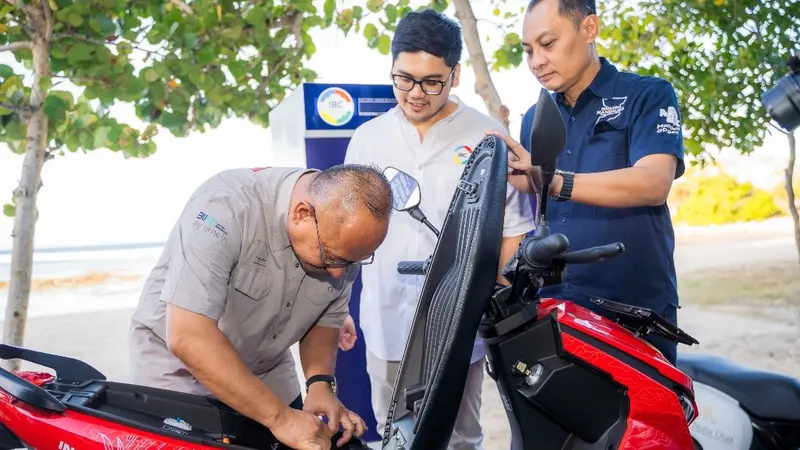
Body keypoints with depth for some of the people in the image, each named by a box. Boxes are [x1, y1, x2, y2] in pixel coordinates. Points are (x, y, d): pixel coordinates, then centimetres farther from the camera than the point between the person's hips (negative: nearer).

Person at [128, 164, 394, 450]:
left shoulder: (346, 235, -15)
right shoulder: (226, 206, -32)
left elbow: (325, 320, -2)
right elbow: (188, 337, -37)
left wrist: (321, 383, -19)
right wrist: (279, 416, -35)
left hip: (266, 378, 5)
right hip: (177, 376, -4)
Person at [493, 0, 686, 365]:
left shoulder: (648, 95, -2)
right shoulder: (533, 119, 14)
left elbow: (654, 183, -19)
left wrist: (554, 180, -30)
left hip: (635, 308, -4)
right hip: (548, 307, 5)